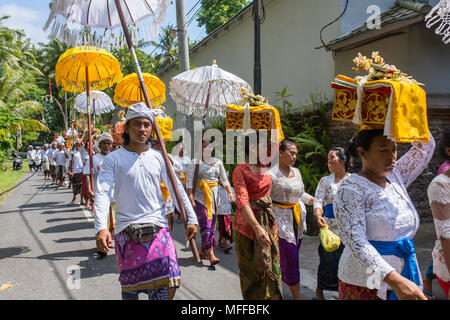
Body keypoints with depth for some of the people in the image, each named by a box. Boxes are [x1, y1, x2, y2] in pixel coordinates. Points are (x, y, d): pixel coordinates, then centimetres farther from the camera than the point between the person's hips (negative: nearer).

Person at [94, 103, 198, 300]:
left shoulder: (158, 158, 9)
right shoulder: (113, 159, 0)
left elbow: (177, 189, 13)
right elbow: (103, 193, -9)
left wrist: (191, 219, 10)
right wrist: (100, 228, -23)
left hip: (158, 227, 2)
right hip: (127, 230, -2)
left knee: (168, 285, -5)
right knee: (130, 286, 7)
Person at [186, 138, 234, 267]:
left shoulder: (217, 162, 11)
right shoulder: (195, 162, -3)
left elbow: (224, 179, 14)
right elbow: (189, 182, -8)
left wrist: (230, 192, 1)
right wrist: (191, 198, -17)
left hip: (214, 196, 5)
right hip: (200, 197, -5)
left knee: (212, 224, 8)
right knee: (206, 225, -11)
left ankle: (202, 251, 24)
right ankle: (211, 256, -13)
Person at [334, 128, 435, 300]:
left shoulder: (396, 177, 7)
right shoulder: (350, 189, -15)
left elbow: (426, 147, 12)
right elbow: (356, 241, -25)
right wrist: (394, 279, -34)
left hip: (404, 278, 6)